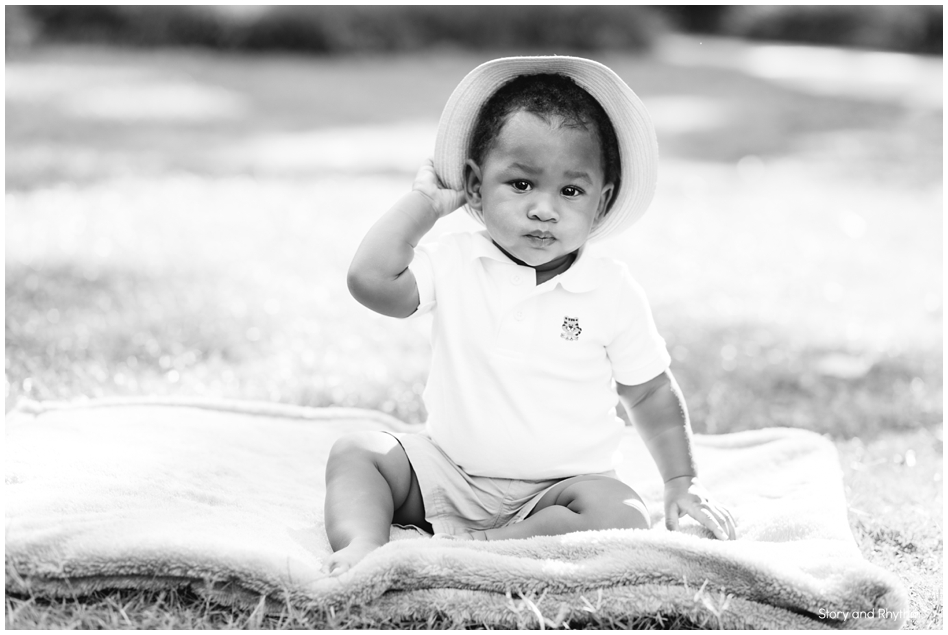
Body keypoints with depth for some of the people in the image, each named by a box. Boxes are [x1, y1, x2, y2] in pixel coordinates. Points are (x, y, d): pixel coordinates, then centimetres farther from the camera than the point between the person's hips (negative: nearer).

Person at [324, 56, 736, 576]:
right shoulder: (455, 263, -5)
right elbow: (371, 279, -21)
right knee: (355, 451, -9)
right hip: (446, 470, 2)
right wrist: (425, 200, -13)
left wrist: (682, 482, 0)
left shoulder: (612, 292, -6)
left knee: (623, 521, -29)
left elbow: (651, 396, 6)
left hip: (559, 486, -2)